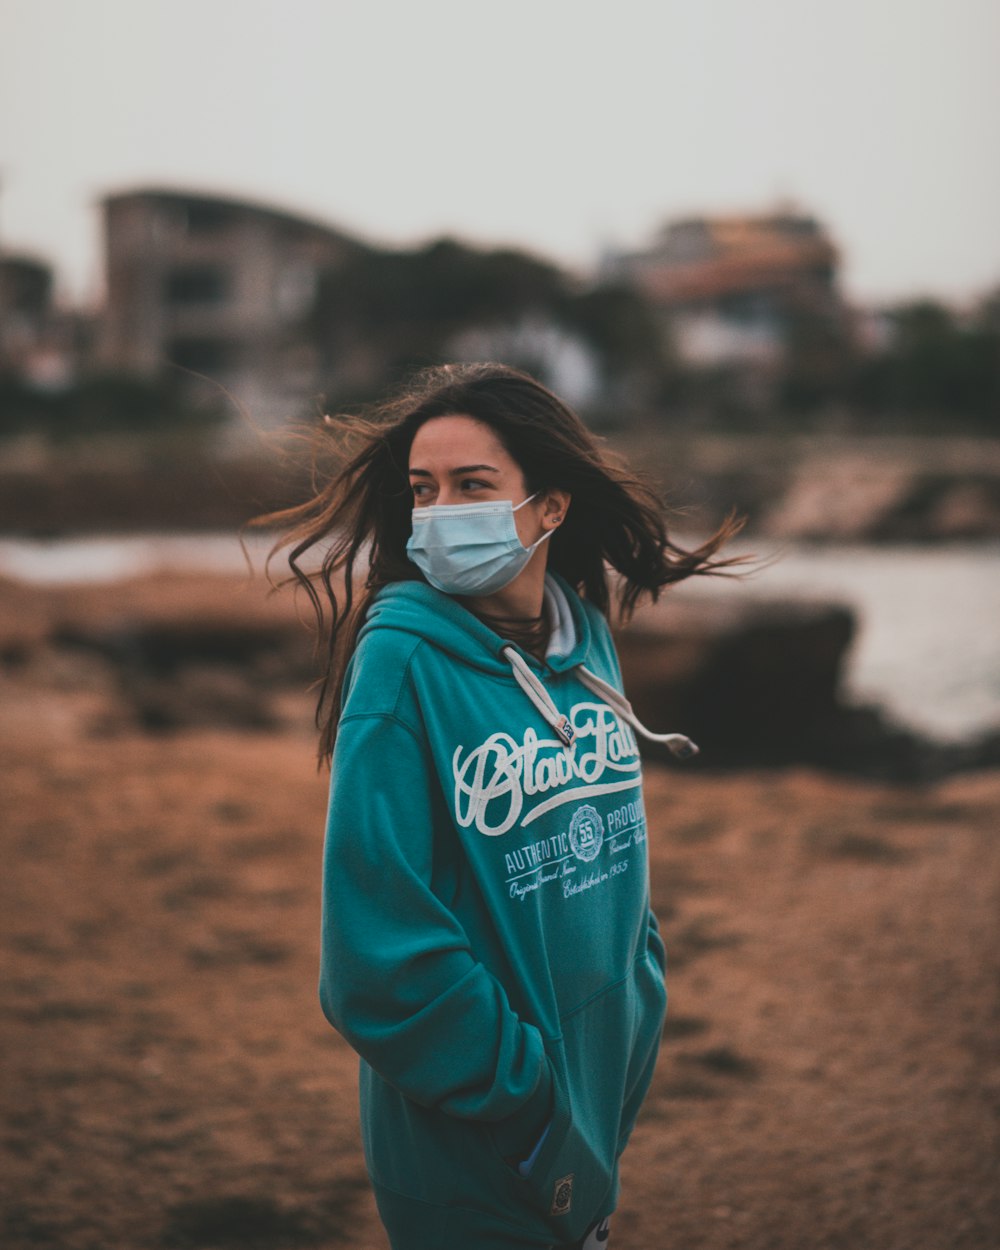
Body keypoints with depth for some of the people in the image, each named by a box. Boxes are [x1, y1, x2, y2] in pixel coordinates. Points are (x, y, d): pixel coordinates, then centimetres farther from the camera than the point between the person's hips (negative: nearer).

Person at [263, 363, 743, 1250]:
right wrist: (530, 1102, -16)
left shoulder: (585, 636, 1)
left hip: (604, 1102, 6)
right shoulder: (401, 658, -17)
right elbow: (383, 944, -20)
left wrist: (636, 1029, 4)